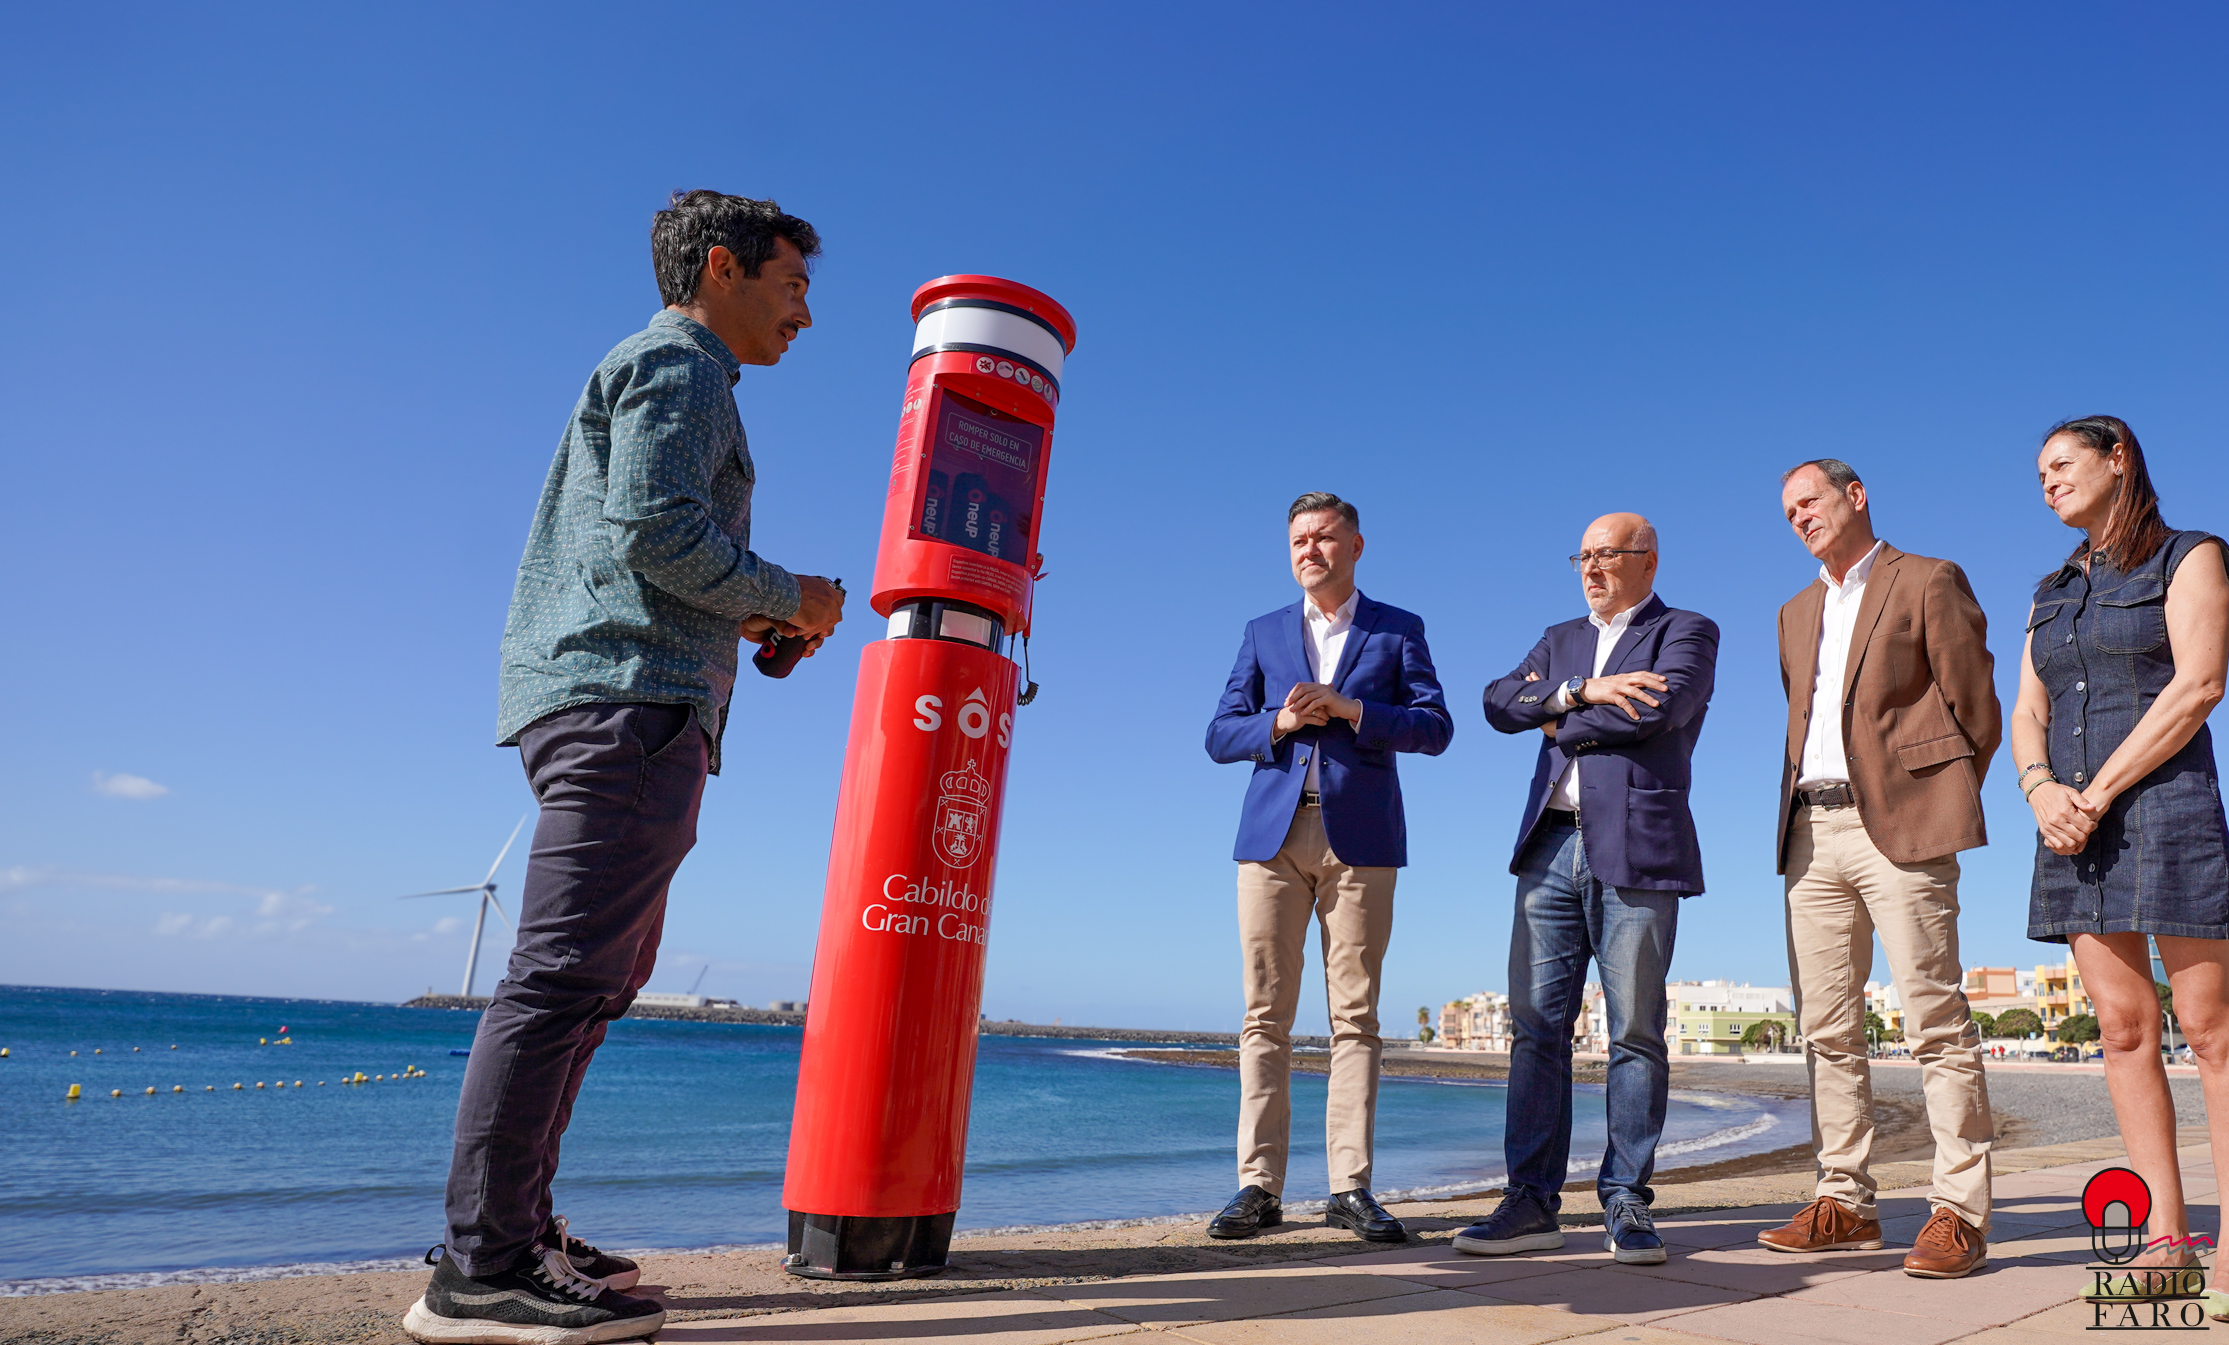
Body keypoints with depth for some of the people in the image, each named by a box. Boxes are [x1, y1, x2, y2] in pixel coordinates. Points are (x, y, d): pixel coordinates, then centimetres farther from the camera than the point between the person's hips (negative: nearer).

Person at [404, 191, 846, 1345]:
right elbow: (655, 528, -16)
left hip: (604, 704, 11)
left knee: (596, 974, 11)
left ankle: (512, 1228, 16)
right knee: (568, 971, -12)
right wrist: (788, 597, -4)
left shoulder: (649, 373, 30)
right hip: (629, 696, -11)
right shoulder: (677, 363, -1)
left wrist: (748, 621, 18)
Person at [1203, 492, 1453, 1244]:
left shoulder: (1398, 631, 11)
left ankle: (1351, 1188, 4)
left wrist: (1351, 709, -11)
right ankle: (1259, 1187, 4)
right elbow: (1220, 735, 10)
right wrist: (1278, 722, -10)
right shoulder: (1263, 634, 16)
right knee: (1266, 1014, 0)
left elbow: (1435, 729, 1)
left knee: (1355, 1015, -1)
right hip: (1273, 836, 2)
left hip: (1360, 838, -1)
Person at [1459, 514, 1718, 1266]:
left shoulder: (1687, 632, 7)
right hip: (1552, 845, 5)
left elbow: (1659, 707, -13)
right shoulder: (1560, 640, 22)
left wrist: (1559, 723, -1)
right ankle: (1532, 1203, 6)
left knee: (1636, 1032, 0)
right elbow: (1500, 703, 6)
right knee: (1535, 1025, 1)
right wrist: (1583, 690, -8)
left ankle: (1626, 1205, 10)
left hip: (1636, 850, -4)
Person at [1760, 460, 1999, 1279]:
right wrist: (1802, 813, 12)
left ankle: (1959, 1211, 0)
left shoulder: (1928, 583, 3)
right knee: (1826, 1026, 6)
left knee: (1935, 1019, -6)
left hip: (1897, 825, -6)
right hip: (1812, 831, 7)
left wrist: (1935, 803, 0)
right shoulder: (1797, 612, 22)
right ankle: (1845, 1202, 12)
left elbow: (1976, 710, 1)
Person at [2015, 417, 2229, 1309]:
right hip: (2074, 826, 6)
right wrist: (2042, 789, -7)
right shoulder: (2053, 592, 20)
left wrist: (2099, 792, -14)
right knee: (2122, 1027, 3)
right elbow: (2027, 714, 13)